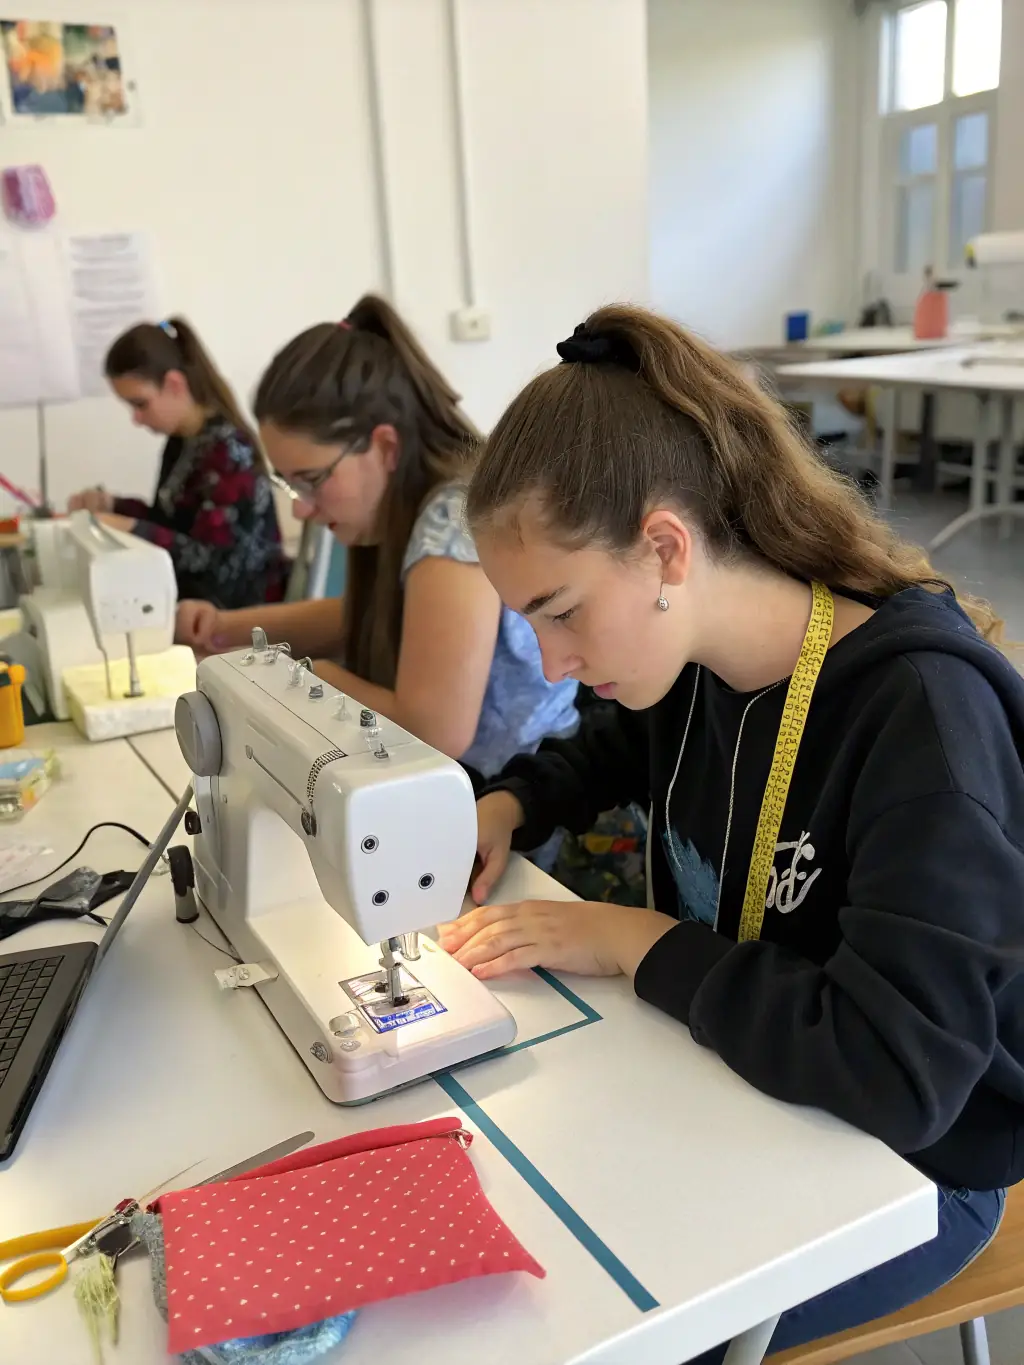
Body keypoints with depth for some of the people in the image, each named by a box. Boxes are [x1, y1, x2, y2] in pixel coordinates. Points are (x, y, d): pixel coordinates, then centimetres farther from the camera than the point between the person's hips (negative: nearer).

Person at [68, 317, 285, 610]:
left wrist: (131, 528, -26)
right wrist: (111, 505, 1)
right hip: (190, 592, 8)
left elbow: (208, 558, -21)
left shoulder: (229, 449, -19)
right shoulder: (181, 441, 5)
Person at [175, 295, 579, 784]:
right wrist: (230, 627, 8)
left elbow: (434, 732, -27)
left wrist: (321, 678, -10)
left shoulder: (458, 516, -23)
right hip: (463, 784, 8)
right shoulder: (405, 508, 3)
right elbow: (366, 616, 21)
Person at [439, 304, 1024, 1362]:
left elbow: (901, 1073, -36)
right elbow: (617, 747, 16)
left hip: (902, 1162, -6)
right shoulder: (690, 653, -8)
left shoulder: (923, 709, -31)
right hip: (726, 1083, 6)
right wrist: (508, 806, -4)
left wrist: (638, 942, -26)